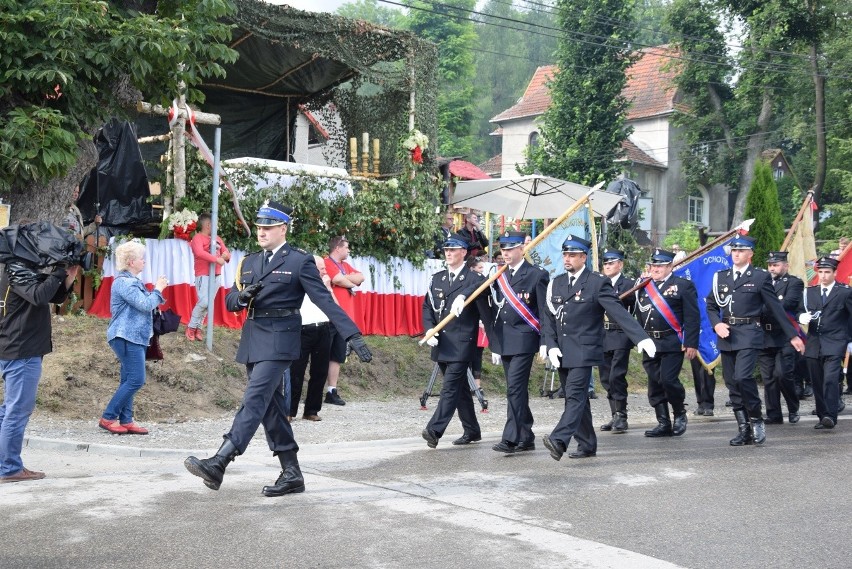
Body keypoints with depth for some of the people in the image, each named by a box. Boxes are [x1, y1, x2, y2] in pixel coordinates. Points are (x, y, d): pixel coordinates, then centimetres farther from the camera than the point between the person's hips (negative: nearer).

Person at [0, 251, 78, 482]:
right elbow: (39, 296, -29)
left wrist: (68, 278, -1)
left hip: (20, 351, 11)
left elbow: (55, 297, 17)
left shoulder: (26, 268, 15)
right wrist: (61, 271, -20)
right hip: (22, 352, -11)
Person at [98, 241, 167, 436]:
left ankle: (125, 421, 11)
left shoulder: (132, 281, 19)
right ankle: (108, 418, -7)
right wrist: (157, 290, -4)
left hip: (134, 337, 11)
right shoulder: (124, 282, -14)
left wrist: (157, 290, 10)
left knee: (129, 381, 9)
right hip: (127, 337, -11)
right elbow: (145, 305, -19)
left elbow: (143, 304, 22)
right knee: (136, 380, -12)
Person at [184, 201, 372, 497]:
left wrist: (353, 336, -15)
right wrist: (243, 296, -9)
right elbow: (230, 302, 16)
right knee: (271, 407, 9)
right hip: (253, 341, 8)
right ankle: (291, 474, 16)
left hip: (279, 340, -7)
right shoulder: (249, 262, 16)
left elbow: (325, 300, -8)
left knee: (254, 400, -16)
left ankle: (218, 464, -25)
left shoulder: (300, 261, -3)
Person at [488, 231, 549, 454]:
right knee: (517, 391, 11)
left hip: (524, 341, -7)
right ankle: (526, 438, 18)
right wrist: (494, 345, 15)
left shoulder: (536, 275, -4)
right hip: (504, 343, 7)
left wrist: (544, 342, -12)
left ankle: (511, 439, -14)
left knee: (515, 389, -13)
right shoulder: (499, 278, 14)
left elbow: (545, 311, -6)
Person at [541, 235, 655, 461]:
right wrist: (551, 346, -1)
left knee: (575, 395, -17)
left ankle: (559, 440, -29)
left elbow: (618, 312, -12)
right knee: (576, 398, 11)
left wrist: (641, 337, -22)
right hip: (561, 353, 6)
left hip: (584, 351, -6)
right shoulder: (556, 284, 13)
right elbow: (548, 318, 13)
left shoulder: (598, 282, -5)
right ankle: (587, 445, 20)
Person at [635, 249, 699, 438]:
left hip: (672, 343, -6)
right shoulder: (643, 288, 15)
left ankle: (680, 413, 11)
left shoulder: (683, 286, -1)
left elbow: (692, 317, -6)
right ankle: (663, 423, 13)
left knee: (668, 379, -14)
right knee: (654, 384, 5)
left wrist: (691, 343, -12)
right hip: (650, 344, 6)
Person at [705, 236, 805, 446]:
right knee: (732, 384, 5)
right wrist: (717, 324, -2)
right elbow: (711, 306, 18)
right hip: (726, 336, 5)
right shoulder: (720, 277, 14)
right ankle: (744, 430, 14)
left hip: (748, 334, -5)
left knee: (742, 377, -21)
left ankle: (756, 420, 0)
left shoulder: (760, 277, 1)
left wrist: (793, 336, 3)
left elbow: (775, 308, 3)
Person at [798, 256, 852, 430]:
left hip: (834, 345, -5)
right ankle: (822, 417, 16)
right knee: (817, 383, 7)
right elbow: (802, 311, 14)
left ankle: (830, 417, -22)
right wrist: (802, 317, -10)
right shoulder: (810, 292, 14)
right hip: (814, 345, 5)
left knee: (830, 379, -20)